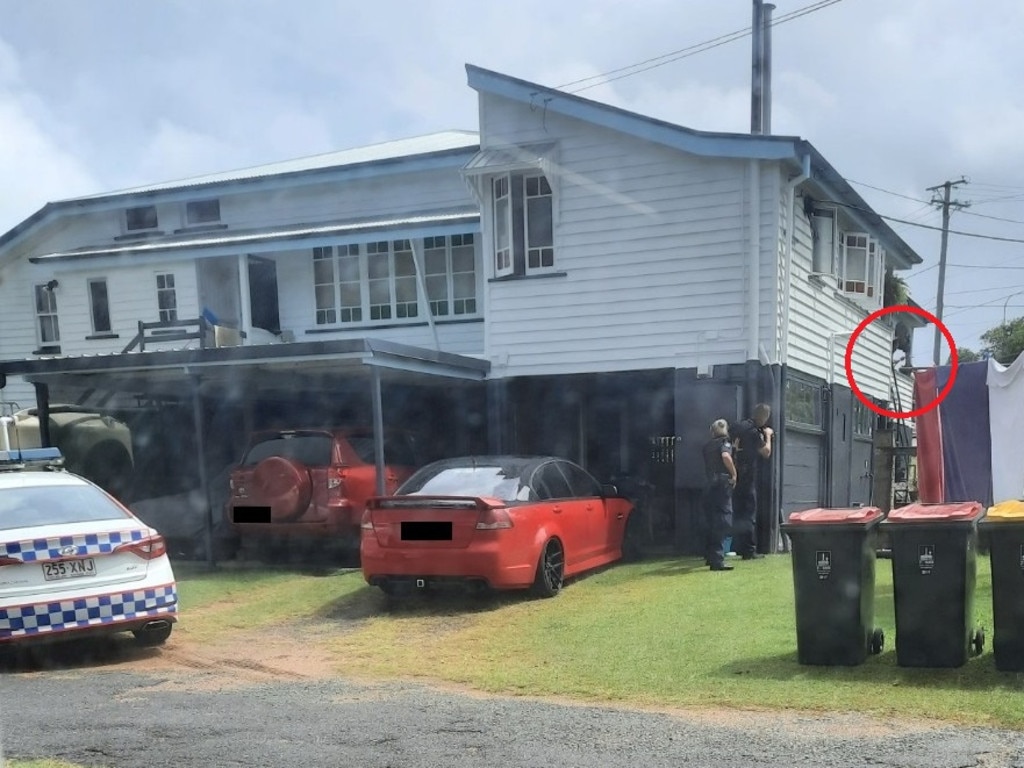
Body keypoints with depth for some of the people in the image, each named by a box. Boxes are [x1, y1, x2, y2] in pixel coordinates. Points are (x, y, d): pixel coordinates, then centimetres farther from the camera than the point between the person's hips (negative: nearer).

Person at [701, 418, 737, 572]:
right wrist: (734, 473, -12)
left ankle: (711, 556, 24)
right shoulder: (724, 443, -2)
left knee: (712, 520, 16)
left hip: (709, 483, 7)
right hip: (722, 483, -7)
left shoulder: (707, 446, 17)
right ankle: (717, 560, -16)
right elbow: (726, 456, -22)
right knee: (724, 520, -8)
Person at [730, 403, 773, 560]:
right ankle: (749, 551, -1)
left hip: (735, 474, 7)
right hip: (748, 476, -7)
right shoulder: (754, 432, -16)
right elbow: (766, 452, -7)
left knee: (737, 511, 13)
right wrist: (768, 436, 8)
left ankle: (739, 547, 19)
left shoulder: (738, 426, 6)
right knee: (749, 513, -2)